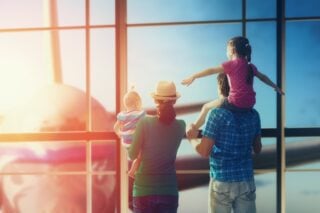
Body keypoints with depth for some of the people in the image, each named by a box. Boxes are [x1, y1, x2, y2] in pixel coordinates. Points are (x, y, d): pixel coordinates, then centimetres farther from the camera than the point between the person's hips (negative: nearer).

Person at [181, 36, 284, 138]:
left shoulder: (232, 64, -6)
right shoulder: (250, 66, 13)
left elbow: (211, 70, -11)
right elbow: (263, 77, 26)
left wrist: (193, 77, -12)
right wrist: (275, 87, 40)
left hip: (236, 103, -7)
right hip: (250, 104, 7)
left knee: (207, 107, 10)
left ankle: (194, 128, 18)